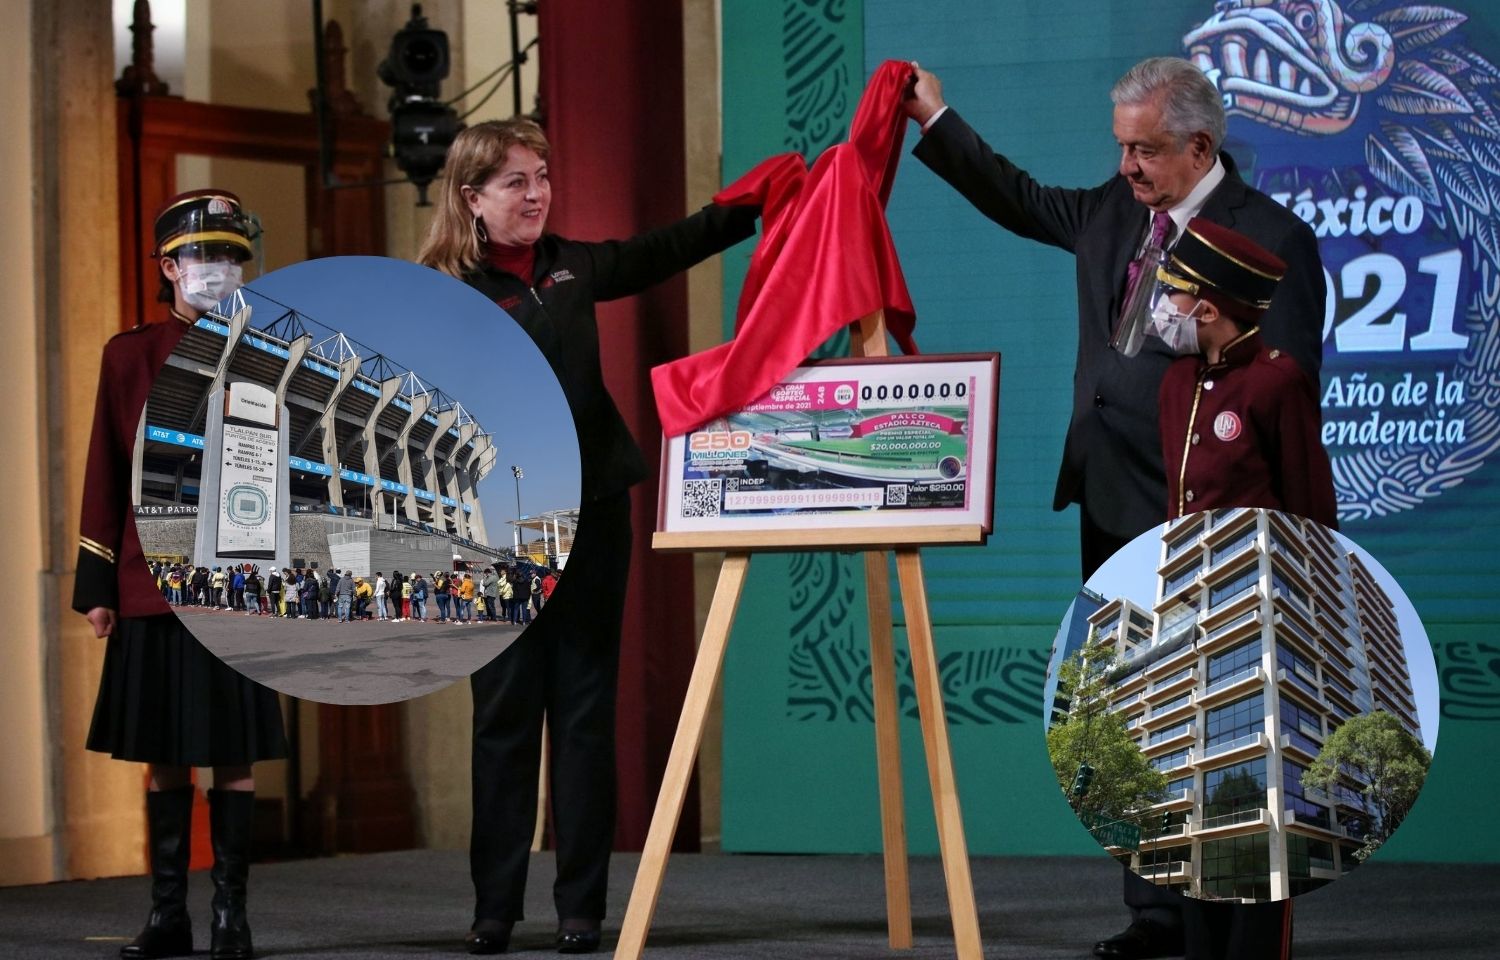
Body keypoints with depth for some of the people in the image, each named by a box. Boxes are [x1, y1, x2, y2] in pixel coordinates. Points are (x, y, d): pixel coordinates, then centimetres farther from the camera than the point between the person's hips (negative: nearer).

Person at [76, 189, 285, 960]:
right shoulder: (129, 355, 6)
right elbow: (106, 475, 6)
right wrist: (96, 588, 2)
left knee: (234, 752, 1)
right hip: (152, 582, 1)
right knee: (163, 754, 6)